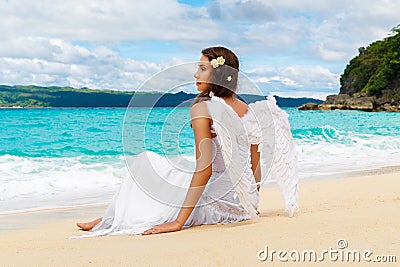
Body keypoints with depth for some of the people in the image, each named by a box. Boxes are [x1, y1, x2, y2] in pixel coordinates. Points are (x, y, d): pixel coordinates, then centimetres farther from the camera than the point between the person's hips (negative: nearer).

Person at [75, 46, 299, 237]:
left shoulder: (202, 109, -14)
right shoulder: (247, 110, 7)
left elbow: (204, 168, -22)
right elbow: (256, 166, 12)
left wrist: (178, 222, -20)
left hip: (220, 203, -8)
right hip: (244, 205, 8)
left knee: (147, 162, 5)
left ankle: (111, 220, 15)